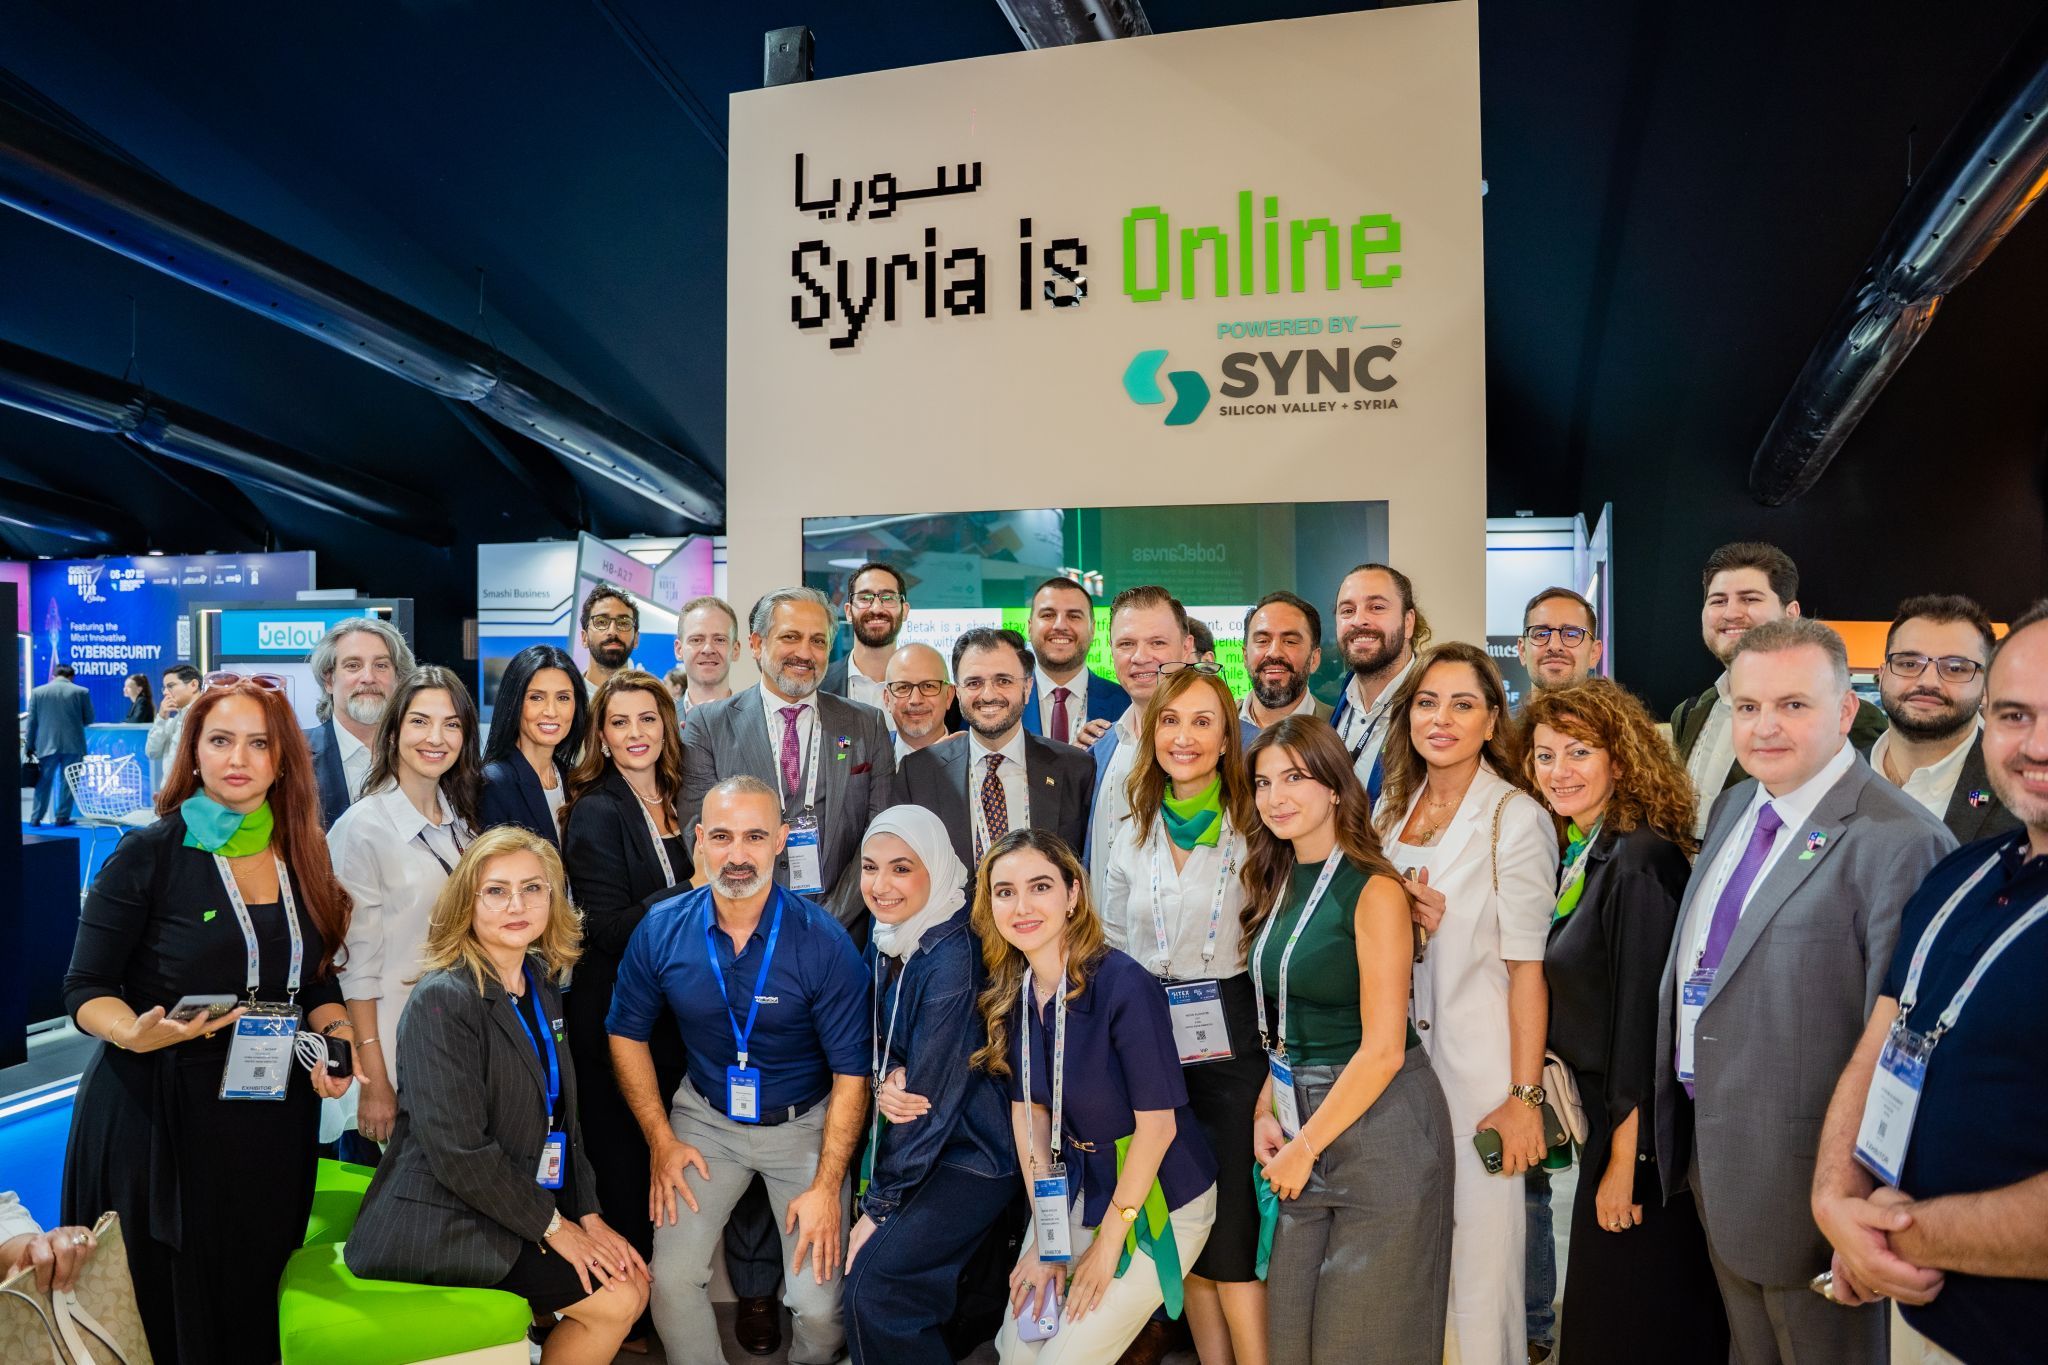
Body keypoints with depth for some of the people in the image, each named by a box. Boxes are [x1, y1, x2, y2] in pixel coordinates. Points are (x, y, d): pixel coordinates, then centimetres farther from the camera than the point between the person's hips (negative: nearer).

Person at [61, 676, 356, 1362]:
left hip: (273, 1119, 4)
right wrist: (137, 1034, -25)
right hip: (157, 1114, -4)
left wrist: (337, 1037, -4)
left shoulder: (303, 859, 6)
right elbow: (86, 989, -6)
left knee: (256, 1301, 11)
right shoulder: (148, 855, -7)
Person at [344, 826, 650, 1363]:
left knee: (633, 1280, 2)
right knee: (614, 1300, -11)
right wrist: (551, 1225, -16)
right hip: (441, 1224, -8)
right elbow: (457, 1149, -23)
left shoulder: (542, 987, 6)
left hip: (527, 1207, 8)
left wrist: (587, 1213, 1)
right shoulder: (443, 1000, -19)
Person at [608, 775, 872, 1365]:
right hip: (706, 1118, 3)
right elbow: (627, 1034, 4)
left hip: (804, 1123, -2)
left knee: (821, 1305, -10)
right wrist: (661, 1140, -1)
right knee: (671, 1281, -9)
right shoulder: (661, 929, -12)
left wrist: (827, 1186, -15)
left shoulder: (823, 939, -21)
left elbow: (852, 1072, -14)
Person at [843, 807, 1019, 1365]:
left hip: (974, 1152, -7)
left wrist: (880, 1206, -15)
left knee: (872, 1283, -13)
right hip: (920, 1143, 7)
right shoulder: (886, 940, -2)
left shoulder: (954, 956, -26)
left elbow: (931, 1093, -23)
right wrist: (885, 1080, -16)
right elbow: (880, 1038, 8)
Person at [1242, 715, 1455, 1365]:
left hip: (1381, 1124, -7)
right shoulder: (1278, 885, 6)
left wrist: (1306, 1146, -12)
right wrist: (1265, 1112, 0)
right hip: (1302, 1116, 7)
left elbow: (1383, 1049, -18)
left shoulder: (1373, 890, -15)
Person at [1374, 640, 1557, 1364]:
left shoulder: (1516, 819, -10)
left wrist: (1525, 1097, -12)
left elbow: (1528, 969, -11)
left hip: (1478, 1074, -5)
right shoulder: (1389, 809, 7)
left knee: (1480, 1257, 4)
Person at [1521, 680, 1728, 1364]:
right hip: (1604, 1114, 8)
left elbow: (1642, 1021, -22)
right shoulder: (1582, 857, 6)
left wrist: (1624, 1161, -19)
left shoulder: (1637, 860, -21)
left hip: (1638, 1129, -8)